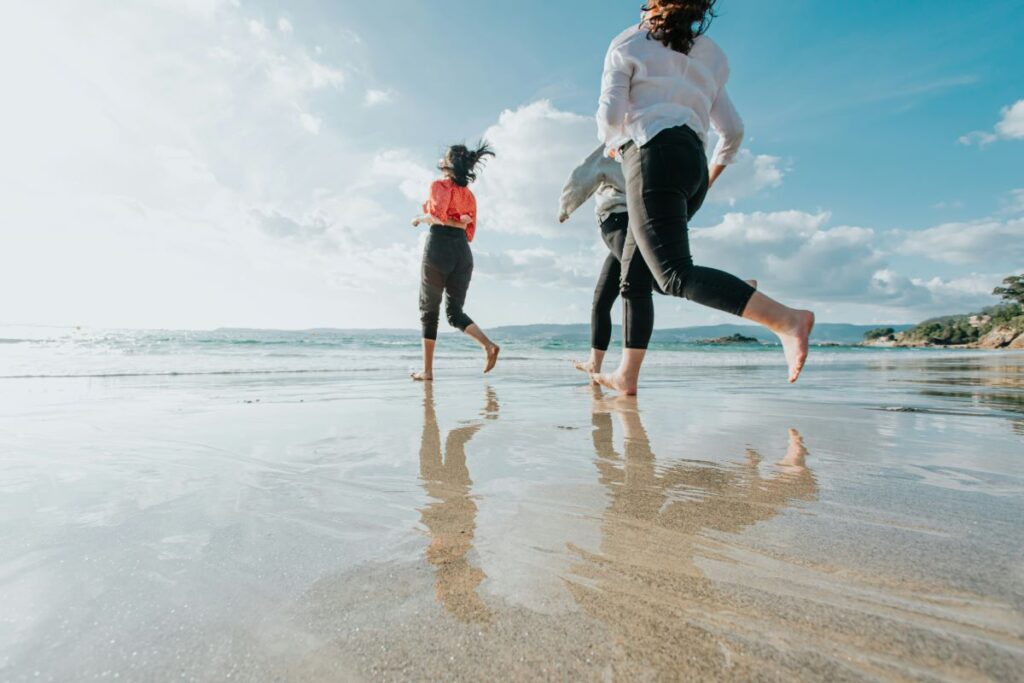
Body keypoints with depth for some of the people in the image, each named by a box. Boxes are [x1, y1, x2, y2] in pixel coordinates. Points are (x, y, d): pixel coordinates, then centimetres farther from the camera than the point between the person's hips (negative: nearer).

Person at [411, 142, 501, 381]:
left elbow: (436, 214, -16)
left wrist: (421, 218, 1)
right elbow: (469, 233, 16)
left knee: (429, 311, 5)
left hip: (438, 248, -5)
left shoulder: (439, 186, 2)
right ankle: (489, 345, -12)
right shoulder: (469, 195, 20)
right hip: (463, 253, 6)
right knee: (455, 311, 12)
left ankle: (427, 370, 6)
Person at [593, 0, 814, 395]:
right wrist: (708, 179, 34)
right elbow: (733, 130, 22)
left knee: (675, 274, -22)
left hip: (654, 156, -7)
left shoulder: (628, 44, 12)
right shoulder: (707, 60, 28)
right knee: (634, 277, 7)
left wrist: (610, 144, 19)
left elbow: (610, 114, -3)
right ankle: (627, 376, 7)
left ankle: (787, 320, -36)